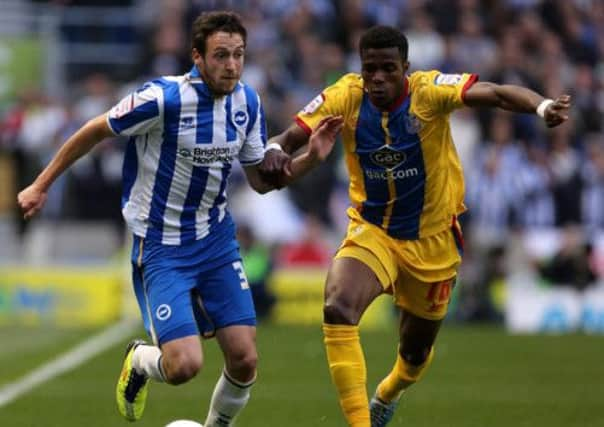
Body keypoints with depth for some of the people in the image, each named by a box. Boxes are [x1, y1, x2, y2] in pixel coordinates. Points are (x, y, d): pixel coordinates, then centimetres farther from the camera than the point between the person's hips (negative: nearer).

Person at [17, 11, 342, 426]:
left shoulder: (247, 102, -2)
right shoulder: (163, 97, -22)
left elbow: (261, 179, 9)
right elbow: (95, 131, -8)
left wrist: (310, 158, -8)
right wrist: (41, 186, -2)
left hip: (216, 239, 5)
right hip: (162, 247, -5)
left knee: (244, 361, -3)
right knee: (185, 365, -18)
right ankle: (140, 360, 19)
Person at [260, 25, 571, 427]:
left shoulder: (429, 91, -21)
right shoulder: (345, 97, -14)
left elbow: (496, 93, -35)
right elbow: (291, 136, -15)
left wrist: (542, 106, -54)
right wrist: (276, 151, -39)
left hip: (433, 239, 0)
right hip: (371, 231, 0)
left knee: (415, 351, 16)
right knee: (338, 309, -29)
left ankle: (388, 395, 53)